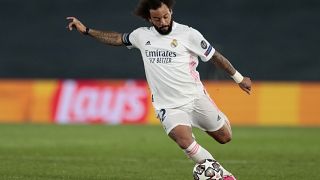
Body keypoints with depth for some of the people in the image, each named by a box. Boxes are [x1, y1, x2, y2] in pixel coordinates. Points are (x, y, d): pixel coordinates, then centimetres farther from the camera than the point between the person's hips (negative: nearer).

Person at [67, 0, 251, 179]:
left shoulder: (188, 34, -7)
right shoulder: (142, 35, 4)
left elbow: (215, 56, 1)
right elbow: (118, 38, 21)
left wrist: (239, 78, 8)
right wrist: (86, 30, 18)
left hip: (195, 98, -1)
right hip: (168, 106, 1)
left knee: (224, 137, 5)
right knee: (185, 142, -24)